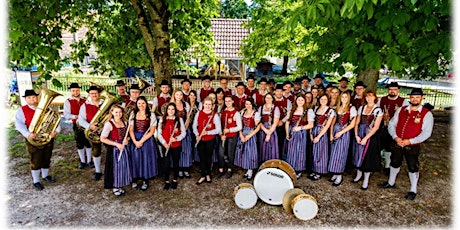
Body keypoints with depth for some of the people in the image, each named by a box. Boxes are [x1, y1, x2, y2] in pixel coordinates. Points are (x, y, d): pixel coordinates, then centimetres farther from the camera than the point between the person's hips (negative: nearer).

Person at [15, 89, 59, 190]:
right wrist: (27, 134, -29)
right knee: (35, 162, 4)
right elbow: (19, 123, -13)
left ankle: (45, 175, 36)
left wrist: (56, 130, -16)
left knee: (46, 159, 16)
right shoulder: (22, 110, -2)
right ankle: (36, 181, 18)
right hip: (33, 140, -3)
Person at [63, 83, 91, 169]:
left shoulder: (85, 100, 7)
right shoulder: (68, 101, -1)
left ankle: (89, 161, 20)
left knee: (88, 143, 7)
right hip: (77, 125, -1)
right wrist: (76, 116, -24)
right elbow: (66, 115, -9)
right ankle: (82, 161, 23)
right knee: (80, 144, 9)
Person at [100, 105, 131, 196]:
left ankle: (120, 186, 29)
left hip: (123, 148, 6)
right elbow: (102, 139, -17)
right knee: (115, 167, 4)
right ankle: (115, 187, 24)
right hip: (114, 149, -6)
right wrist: (116, 144, -20)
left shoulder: (124, 122, 5)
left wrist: (126, 140, -2)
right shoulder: (109, 124, -15)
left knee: (123, 167, 12)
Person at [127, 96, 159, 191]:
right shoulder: (133, 114, 4)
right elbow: (131, 130, 2)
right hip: (135, 139, 2)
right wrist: (135, 141, -12)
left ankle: (145, 180, 18)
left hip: (147, 140, -2)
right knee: (135, 158, 5)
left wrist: (141, 141, -13)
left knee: (146, 159, 3)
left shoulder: (151, 115, -4)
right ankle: (135, 179, 23)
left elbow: (152, 131, -7)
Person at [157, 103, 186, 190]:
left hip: (177, 145, 0)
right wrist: (164, 142, -11)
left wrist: (176, 138, -17)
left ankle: (175, 180, 27)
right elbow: (159, 133, 2)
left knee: (175, 163, 10)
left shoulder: (179, 119, 2)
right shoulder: (162, 119, 4)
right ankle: (167, 182, 17)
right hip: (165, 146, 0)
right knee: (166, 163, 1)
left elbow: (183, 133, 0)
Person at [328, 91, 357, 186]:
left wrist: (341, 132, -13)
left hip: (344, 133, -5)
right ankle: (335, 174, 16)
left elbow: (352, 124, -9)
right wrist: (331, 134, 1)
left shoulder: (351, 108, -5)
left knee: (340, 153, -2)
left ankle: (339, 176, 8)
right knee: (334, 153, 6)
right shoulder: (338, 108, 12)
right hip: (335, 131, 5)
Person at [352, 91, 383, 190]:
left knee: (368, 157, 2)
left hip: (371, 136, -4)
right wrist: (356, 135, -6)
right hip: (359, 134, 4)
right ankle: (359, 175, 31)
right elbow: (357, 123, 5)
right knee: (358, 155, 11)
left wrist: (366, 138, -16)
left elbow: (376, 127, -12)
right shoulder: (361, 108, 7)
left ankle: (366, 180, 15)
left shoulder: (378, 110, -6)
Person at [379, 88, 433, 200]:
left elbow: (426, 132, -13)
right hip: (397, 143, 4)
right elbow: (392, 124, 4)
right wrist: (395, 137, -11)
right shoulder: (401, 110, 3)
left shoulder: (426, 114, -9)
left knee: (412, 168, 7)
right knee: (394, 163, 19)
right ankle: (391, 182, 41)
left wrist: (410, 141, -20)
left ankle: (413, 190, 28)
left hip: (412, 146, -4)